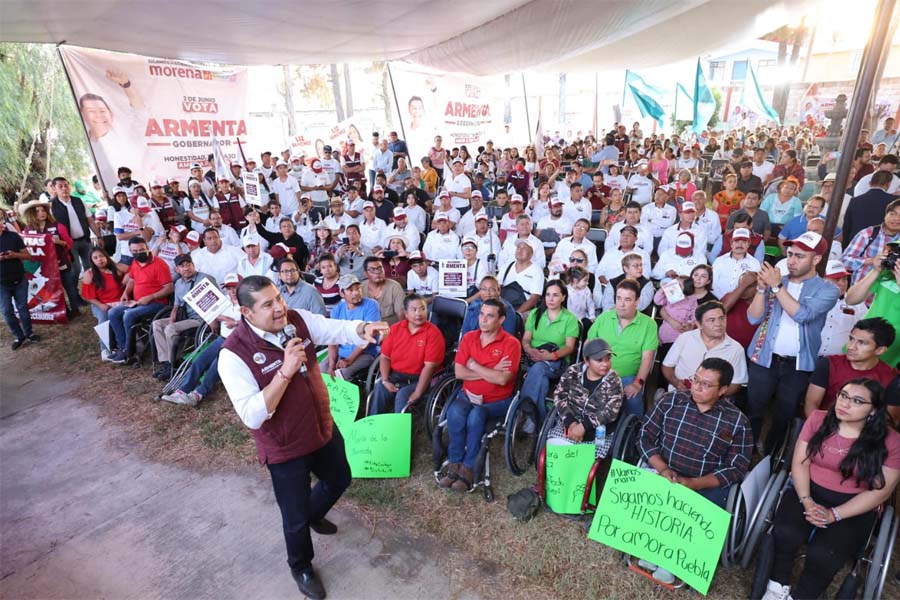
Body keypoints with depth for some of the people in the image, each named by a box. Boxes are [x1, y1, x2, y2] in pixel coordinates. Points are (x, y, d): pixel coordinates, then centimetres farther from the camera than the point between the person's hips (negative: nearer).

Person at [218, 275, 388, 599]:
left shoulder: (298, 319, -10)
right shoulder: (234, 353, -26)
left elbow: (338, 329, -13)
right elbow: (251, 416, -29)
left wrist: (363, 329, -35)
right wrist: (285, 372, -37)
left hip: (324, 429, 6)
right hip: (285, 448, -5)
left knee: (339, 480, 29)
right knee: (295, 517, 15)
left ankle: (313, 514, 62)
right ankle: (301, 567, 47)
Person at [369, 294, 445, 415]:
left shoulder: (433, 333, -13)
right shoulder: (395, 328, 3)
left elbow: (429, 366, -18)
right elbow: (385, 357, 5)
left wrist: (417, 393, -22)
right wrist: (385, 380, -9)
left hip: (418, 379, -4)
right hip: (395, 376, 4)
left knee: (402, 395, -29)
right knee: (378, 390, -21)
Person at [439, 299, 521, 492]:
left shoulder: (511, 343, -9)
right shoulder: (469, 337, 4)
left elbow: (502, 379, -19)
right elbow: (458, 372, -4)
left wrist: (474, 366, -10)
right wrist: (490, 372, -13)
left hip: (497, 401, -3)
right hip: (468, 395, 3)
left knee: (475, 417, -32)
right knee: (454, 413, -28)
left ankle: (468, 468, -15)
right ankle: (454, 463, -12)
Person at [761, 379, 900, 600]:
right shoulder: (818, 420, -3)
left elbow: (880, 491, -8)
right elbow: (800, 462, -2)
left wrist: (834, 515, -17)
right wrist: (807, 502, -16)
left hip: (854, 507, -1)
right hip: (809, 491, 1)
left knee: (823, 555, -26)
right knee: (786, 534, -27)